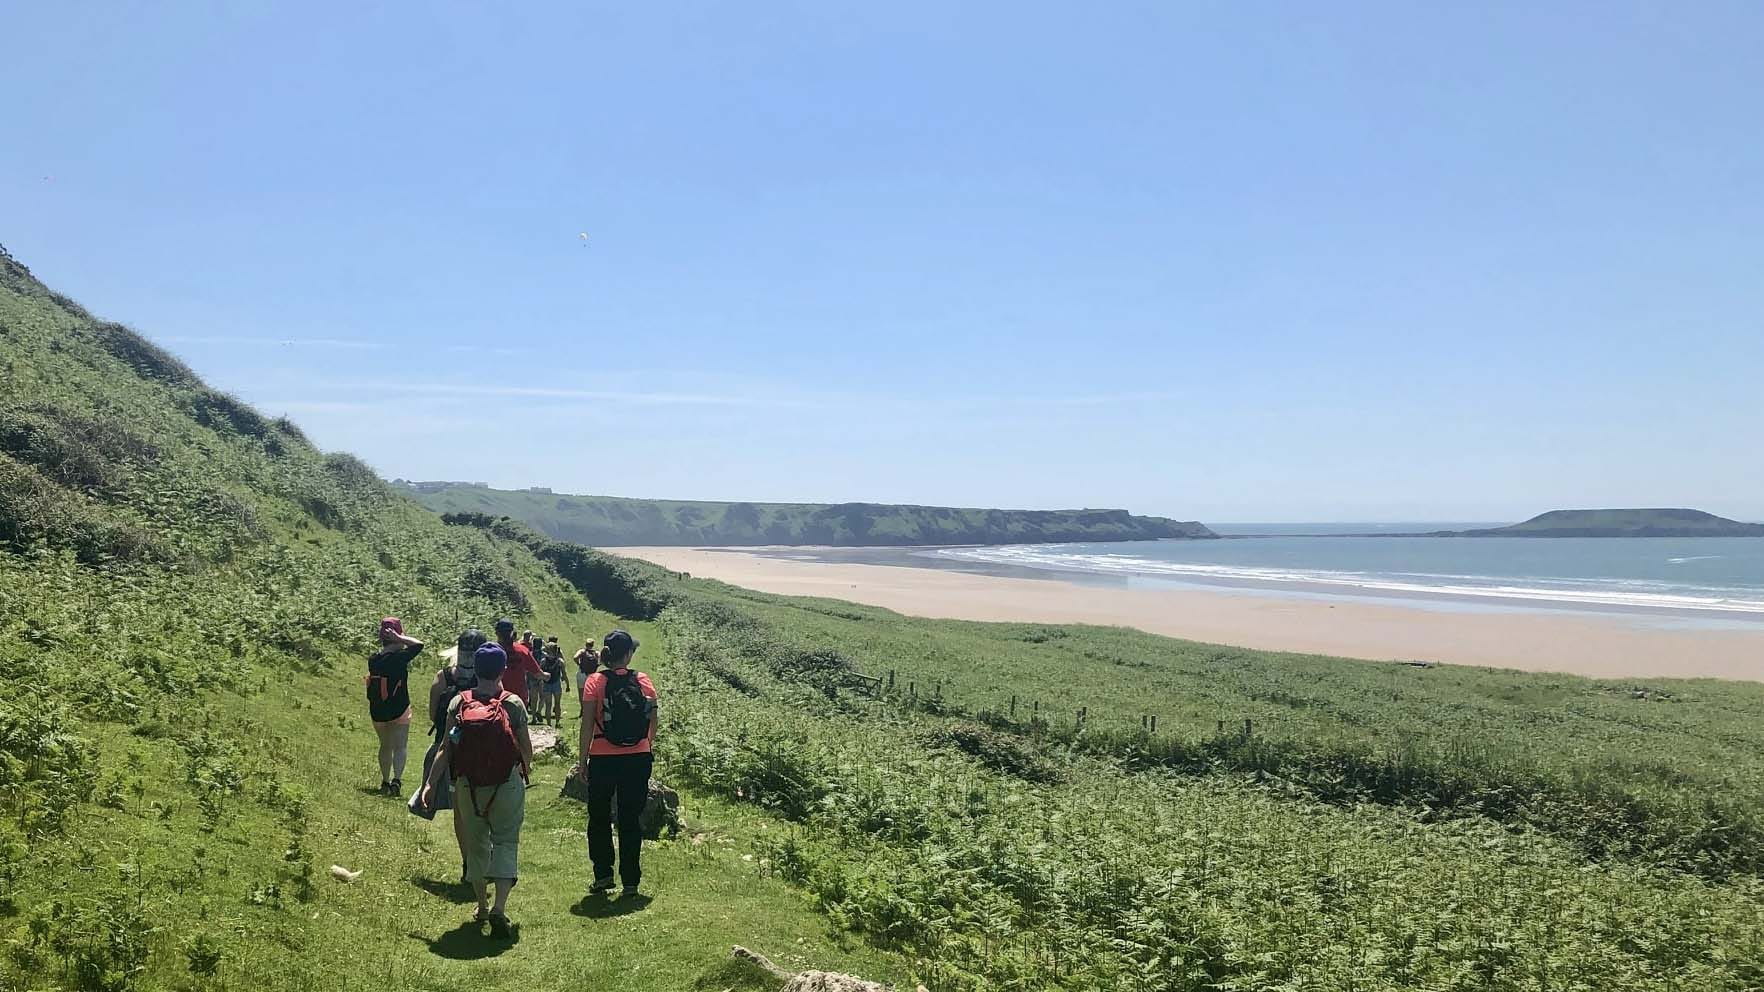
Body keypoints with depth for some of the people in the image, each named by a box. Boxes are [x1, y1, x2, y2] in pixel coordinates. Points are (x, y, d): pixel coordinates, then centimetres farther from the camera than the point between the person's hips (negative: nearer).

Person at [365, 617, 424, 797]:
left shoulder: (373, 659, 1)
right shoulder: (401, 656, -15)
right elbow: (419, 644, -12)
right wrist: (399, 638, -12)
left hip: (377, 712, 5)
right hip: (399, 710, -5)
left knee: (385, 746, 18)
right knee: (400, 746, -1)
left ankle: (385, 782, 22)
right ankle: (397, 779, -19)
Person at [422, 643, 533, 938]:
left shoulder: (458, 703, -5)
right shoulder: (513, 703, -9)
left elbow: (445, 749, -8)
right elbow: (525, 746, -2)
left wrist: (430, 784, -3)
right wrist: (527, 770, 18)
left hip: (468, 785, 2)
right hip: (507, 784, -2)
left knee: (476, 844, 17)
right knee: (506, 842, 4)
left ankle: (482, 907, 28)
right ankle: (499, 908, -12)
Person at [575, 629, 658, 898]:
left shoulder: (595, 682, -8)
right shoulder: (644, 681, -2)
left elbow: (587, 725, -9)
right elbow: (653, 722, 3)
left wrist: (584, 759, -1)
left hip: (603, 759, -2)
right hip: (638, 759, 2)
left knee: (599, 817, 17)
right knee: (631, 820, 10)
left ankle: (603, 874, 15)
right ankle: (631, 881, 14)